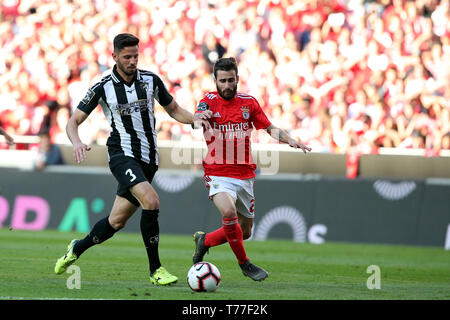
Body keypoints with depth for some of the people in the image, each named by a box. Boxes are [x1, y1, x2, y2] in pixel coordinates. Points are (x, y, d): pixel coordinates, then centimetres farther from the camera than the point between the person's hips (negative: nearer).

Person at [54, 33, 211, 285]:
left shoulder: (151, 80, 5)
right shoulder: (103, 87, -3)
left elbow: (173, 109, 18)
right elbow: (73, 122, 0)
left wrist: (194, 120, -2)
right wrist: (77, 142, -21)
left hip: (148, 159, 4)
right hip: (122, 155, -4)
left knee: (117, 221, 6)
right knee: (151, 200, -28)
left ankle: (77, 248, 32)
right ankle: (156, 269, -19)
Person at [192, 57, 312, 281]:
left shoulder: (249, 102, 6)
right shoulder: (209, 101, -3)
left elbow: (270, 128, 12)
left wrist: (290, 140, -6)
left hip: (244, 175, 4)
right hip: (218, 174, -4)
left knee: (244, 232, 9)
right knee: (229, 212, -31)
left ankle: (204, 240, 36)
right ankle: (244, 263, -11)